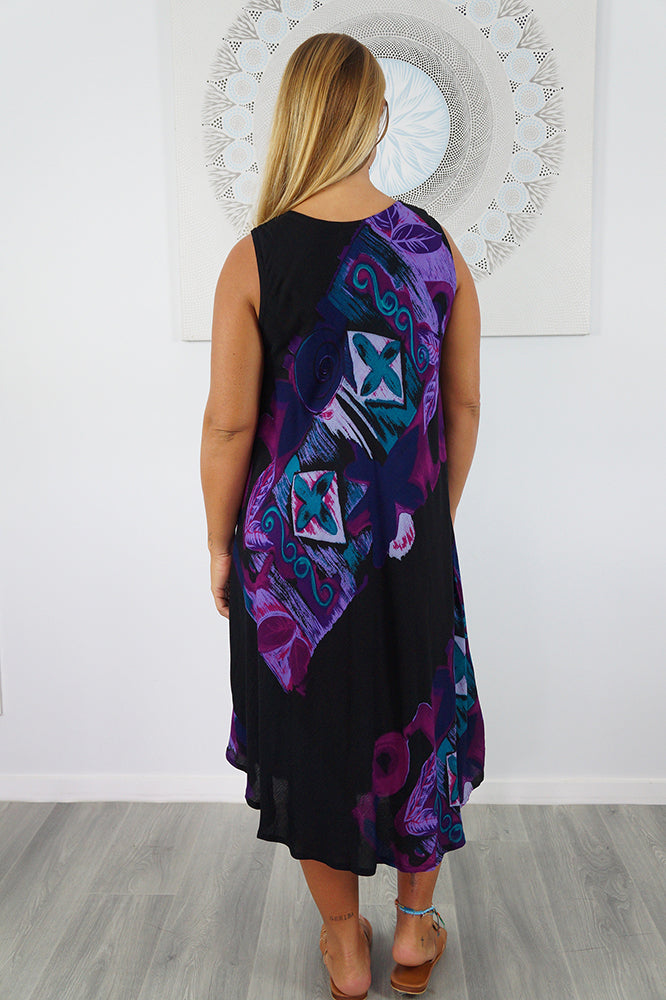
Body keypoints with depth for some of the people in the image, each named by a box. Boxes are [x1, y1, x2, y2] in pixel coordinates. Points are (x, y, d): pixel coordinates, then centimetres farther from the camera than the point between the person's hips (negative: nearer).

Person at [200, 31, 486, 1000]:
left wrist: (220, 545, 2)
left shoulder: (256, 258, -13)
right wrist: (439, 517, 14)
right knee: (415, 717, 19)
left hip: (290, 546, -2)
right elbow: (464, 407, 0)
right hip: (410, 542, 2)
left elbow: (229, 427, -11)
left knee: (312, 728, 16)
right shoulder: (438, 248, -5)